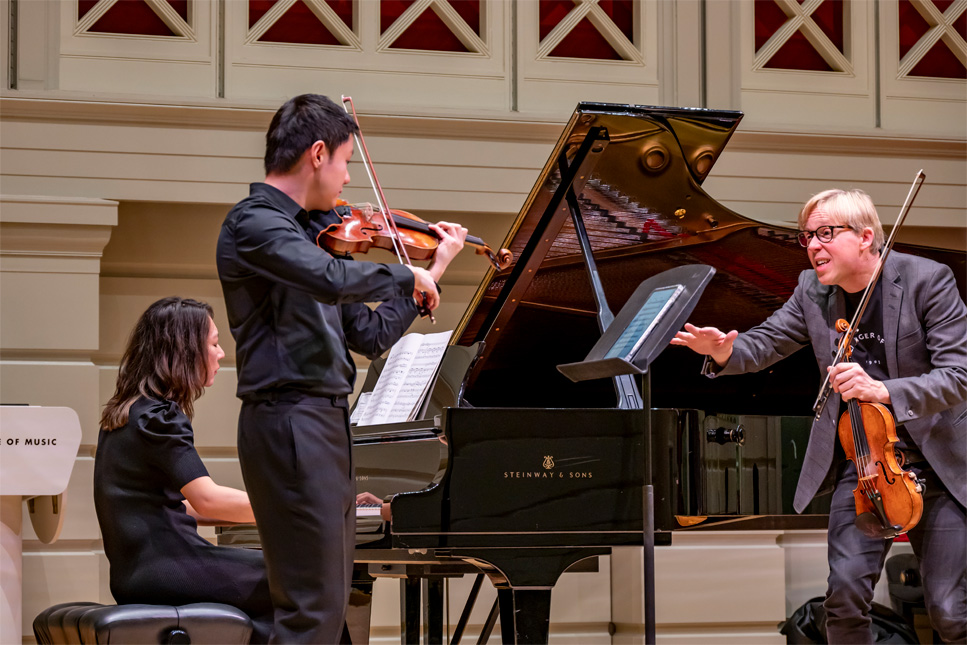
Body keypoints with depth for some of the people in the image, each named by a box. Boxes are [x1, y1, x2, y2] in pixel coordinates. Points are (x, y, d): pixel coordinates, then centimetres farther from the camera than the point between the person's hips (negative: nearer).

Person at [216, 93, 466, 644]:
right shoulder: (254, 223, -10)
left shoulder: (310, 229, 17)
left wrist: (434, 270, 20)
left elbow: (369, 336, 20)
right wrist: (406, 276, -12)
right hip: (291, 419, -10)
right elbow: (333, 281, -29)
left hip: (328, 422, 10)